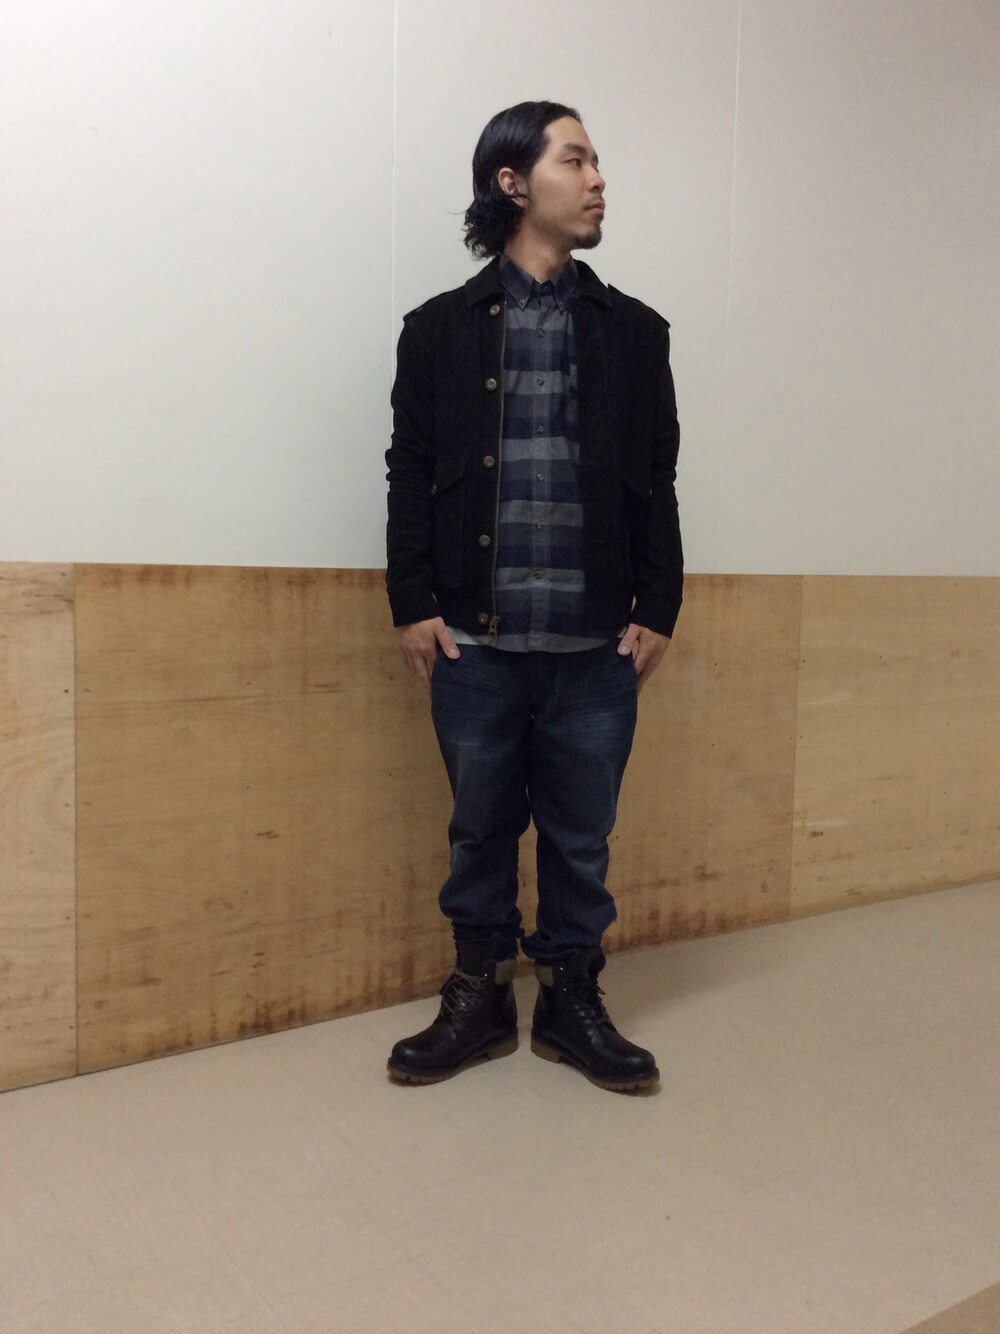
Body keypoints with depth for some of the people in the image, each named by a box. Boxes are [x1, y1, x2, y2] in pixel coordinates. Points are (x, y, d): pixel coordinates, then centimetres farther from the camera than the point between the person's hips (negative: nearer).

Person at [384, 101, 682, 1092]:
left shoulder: (633, 331, 10)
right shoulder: (442, 327, 7)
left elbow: (657, 482, 8)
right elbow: (410, 474, 4)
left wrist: (656, 608, 2)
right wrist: (413, 603, -3)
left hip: (596, 641, 1)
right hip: (474, 638, -1)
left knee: (581, 833, 10)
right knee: (480, 829, 11)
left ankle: (571, 1001, 27)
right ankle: (480, 999, 28)